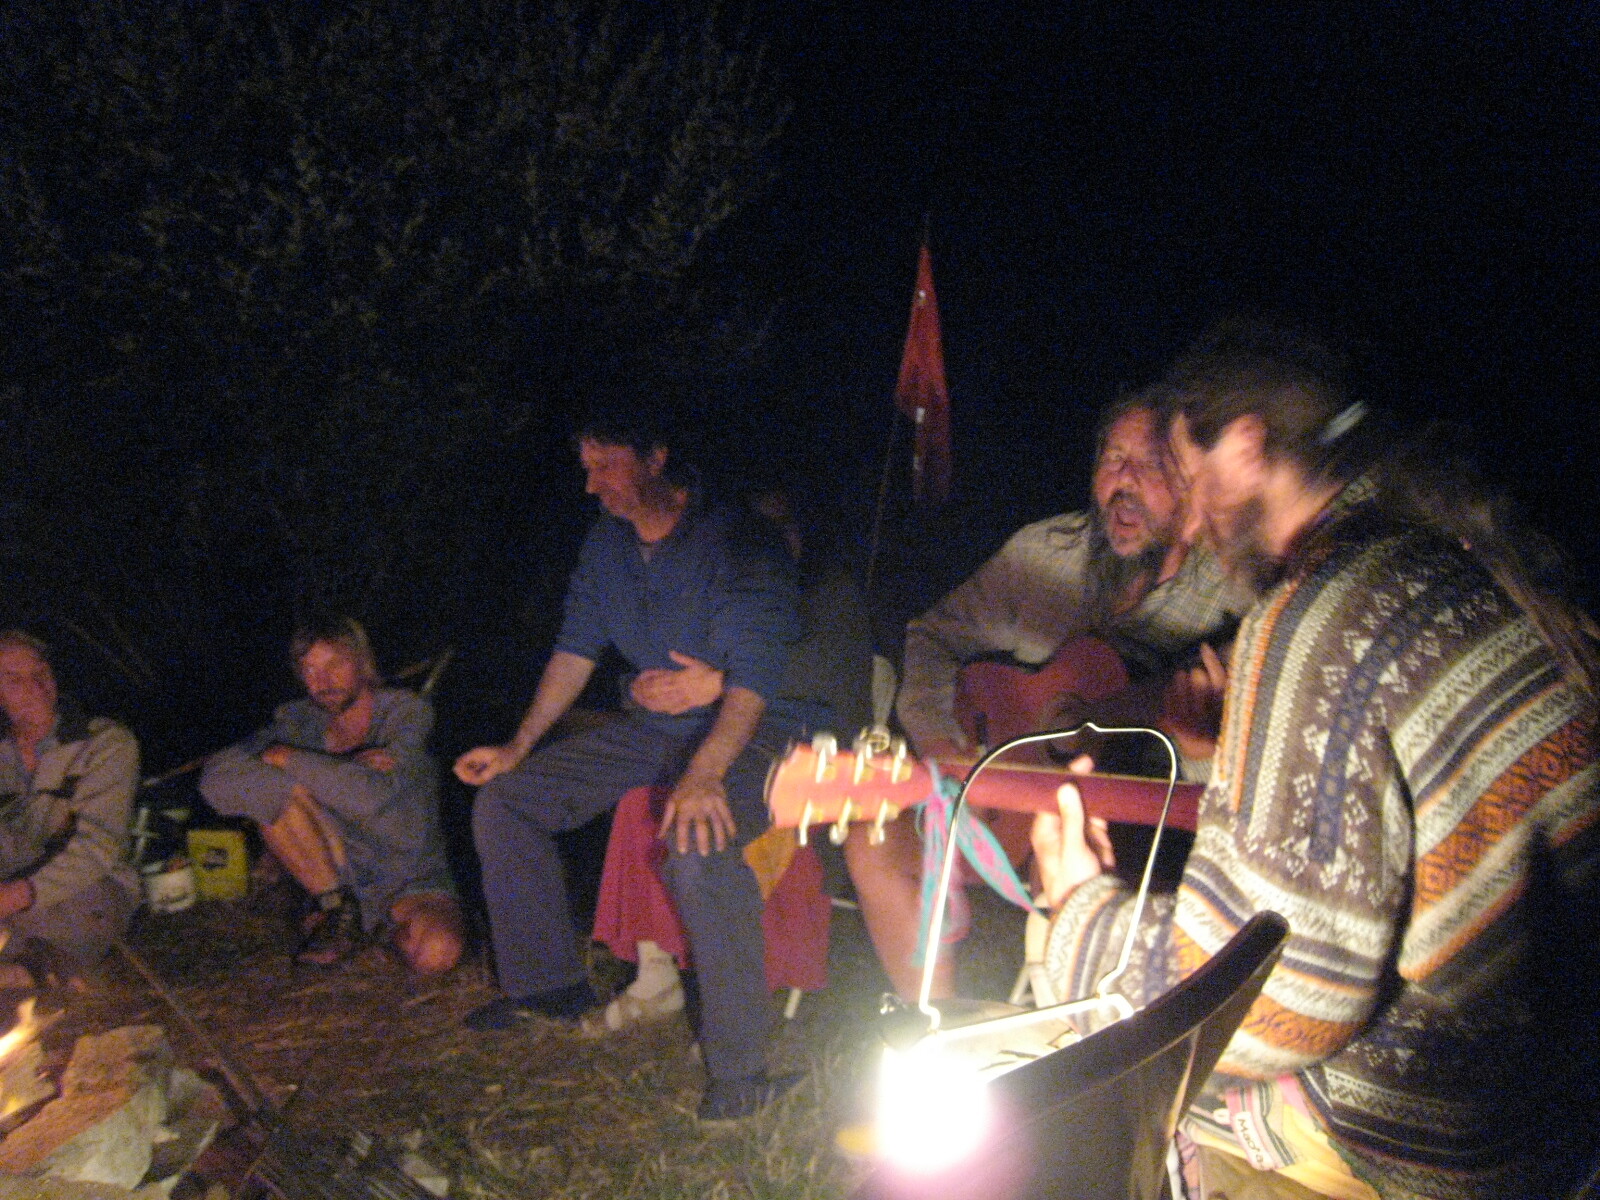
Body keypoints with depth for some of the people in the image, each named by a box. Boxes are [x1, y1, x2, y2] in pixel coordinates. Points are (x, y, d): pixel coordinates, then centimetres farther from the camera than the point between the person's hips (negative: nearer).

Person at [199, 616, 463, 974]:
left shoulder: (405, 710, -9)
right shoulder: (299, 720, -1)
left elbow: (376, 795, -28)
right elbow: (216, 776, -18)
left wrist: (290, 759, -20)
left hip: (414, 882, -3)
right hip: (340, 874, 3)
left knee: (436, 951, -35)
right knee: (271, 787, -20)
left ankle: (396, 921, 0)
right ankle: (333, 904, -6)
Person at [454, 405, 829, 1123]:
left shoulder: (736, 545, -18)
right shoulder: (607, 543, 7)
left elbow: (754, 679, -26)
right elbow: (576, 651, 13)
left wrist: (704, 774, -41)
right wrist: (519, 747, 4)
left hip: (759, 728, -8)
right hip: (652, 726, 8)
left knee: (698, 849, -38)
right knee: (504, 800, 0)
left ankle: (740, 1069, -25)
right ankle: (546, 983, 16)